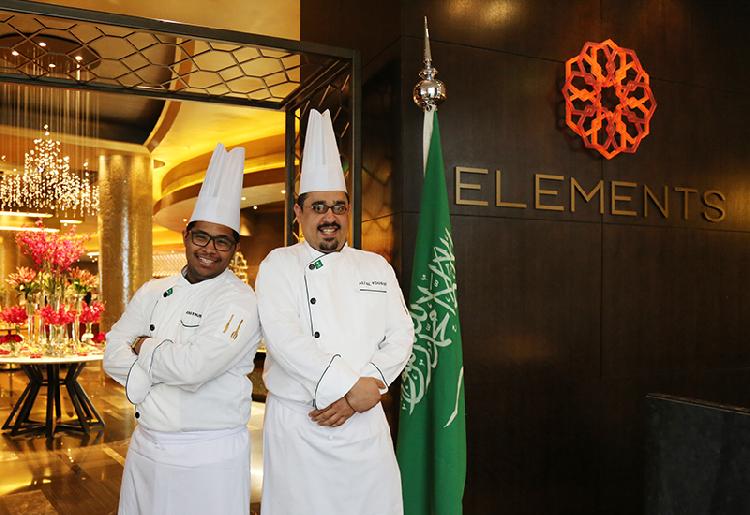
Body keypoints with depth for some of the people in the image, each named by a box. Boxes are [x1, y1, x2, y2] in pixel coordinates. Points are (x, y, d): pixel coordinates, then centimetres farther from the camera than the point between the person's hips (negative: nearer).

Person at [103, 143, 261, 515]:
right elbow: (113, 356, 0)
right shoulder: (153, 292, 6)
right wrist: (170, 364, -15)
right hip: (145, 448, 6)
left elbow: (193, 366, -25)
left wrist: (144, 347, -8)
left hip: (209, 457, -5)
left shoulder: (240, 302, -14)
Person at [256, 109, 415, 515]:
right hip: (297, 425, -2)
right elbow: (284, 339, -14)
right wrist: (349, 386, -19)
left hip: (365, 423, 3)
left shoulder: (376, 267, 9)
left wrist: (351, 398, -10)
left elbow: (401, 337, 2)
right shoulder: (279, 265, 0)